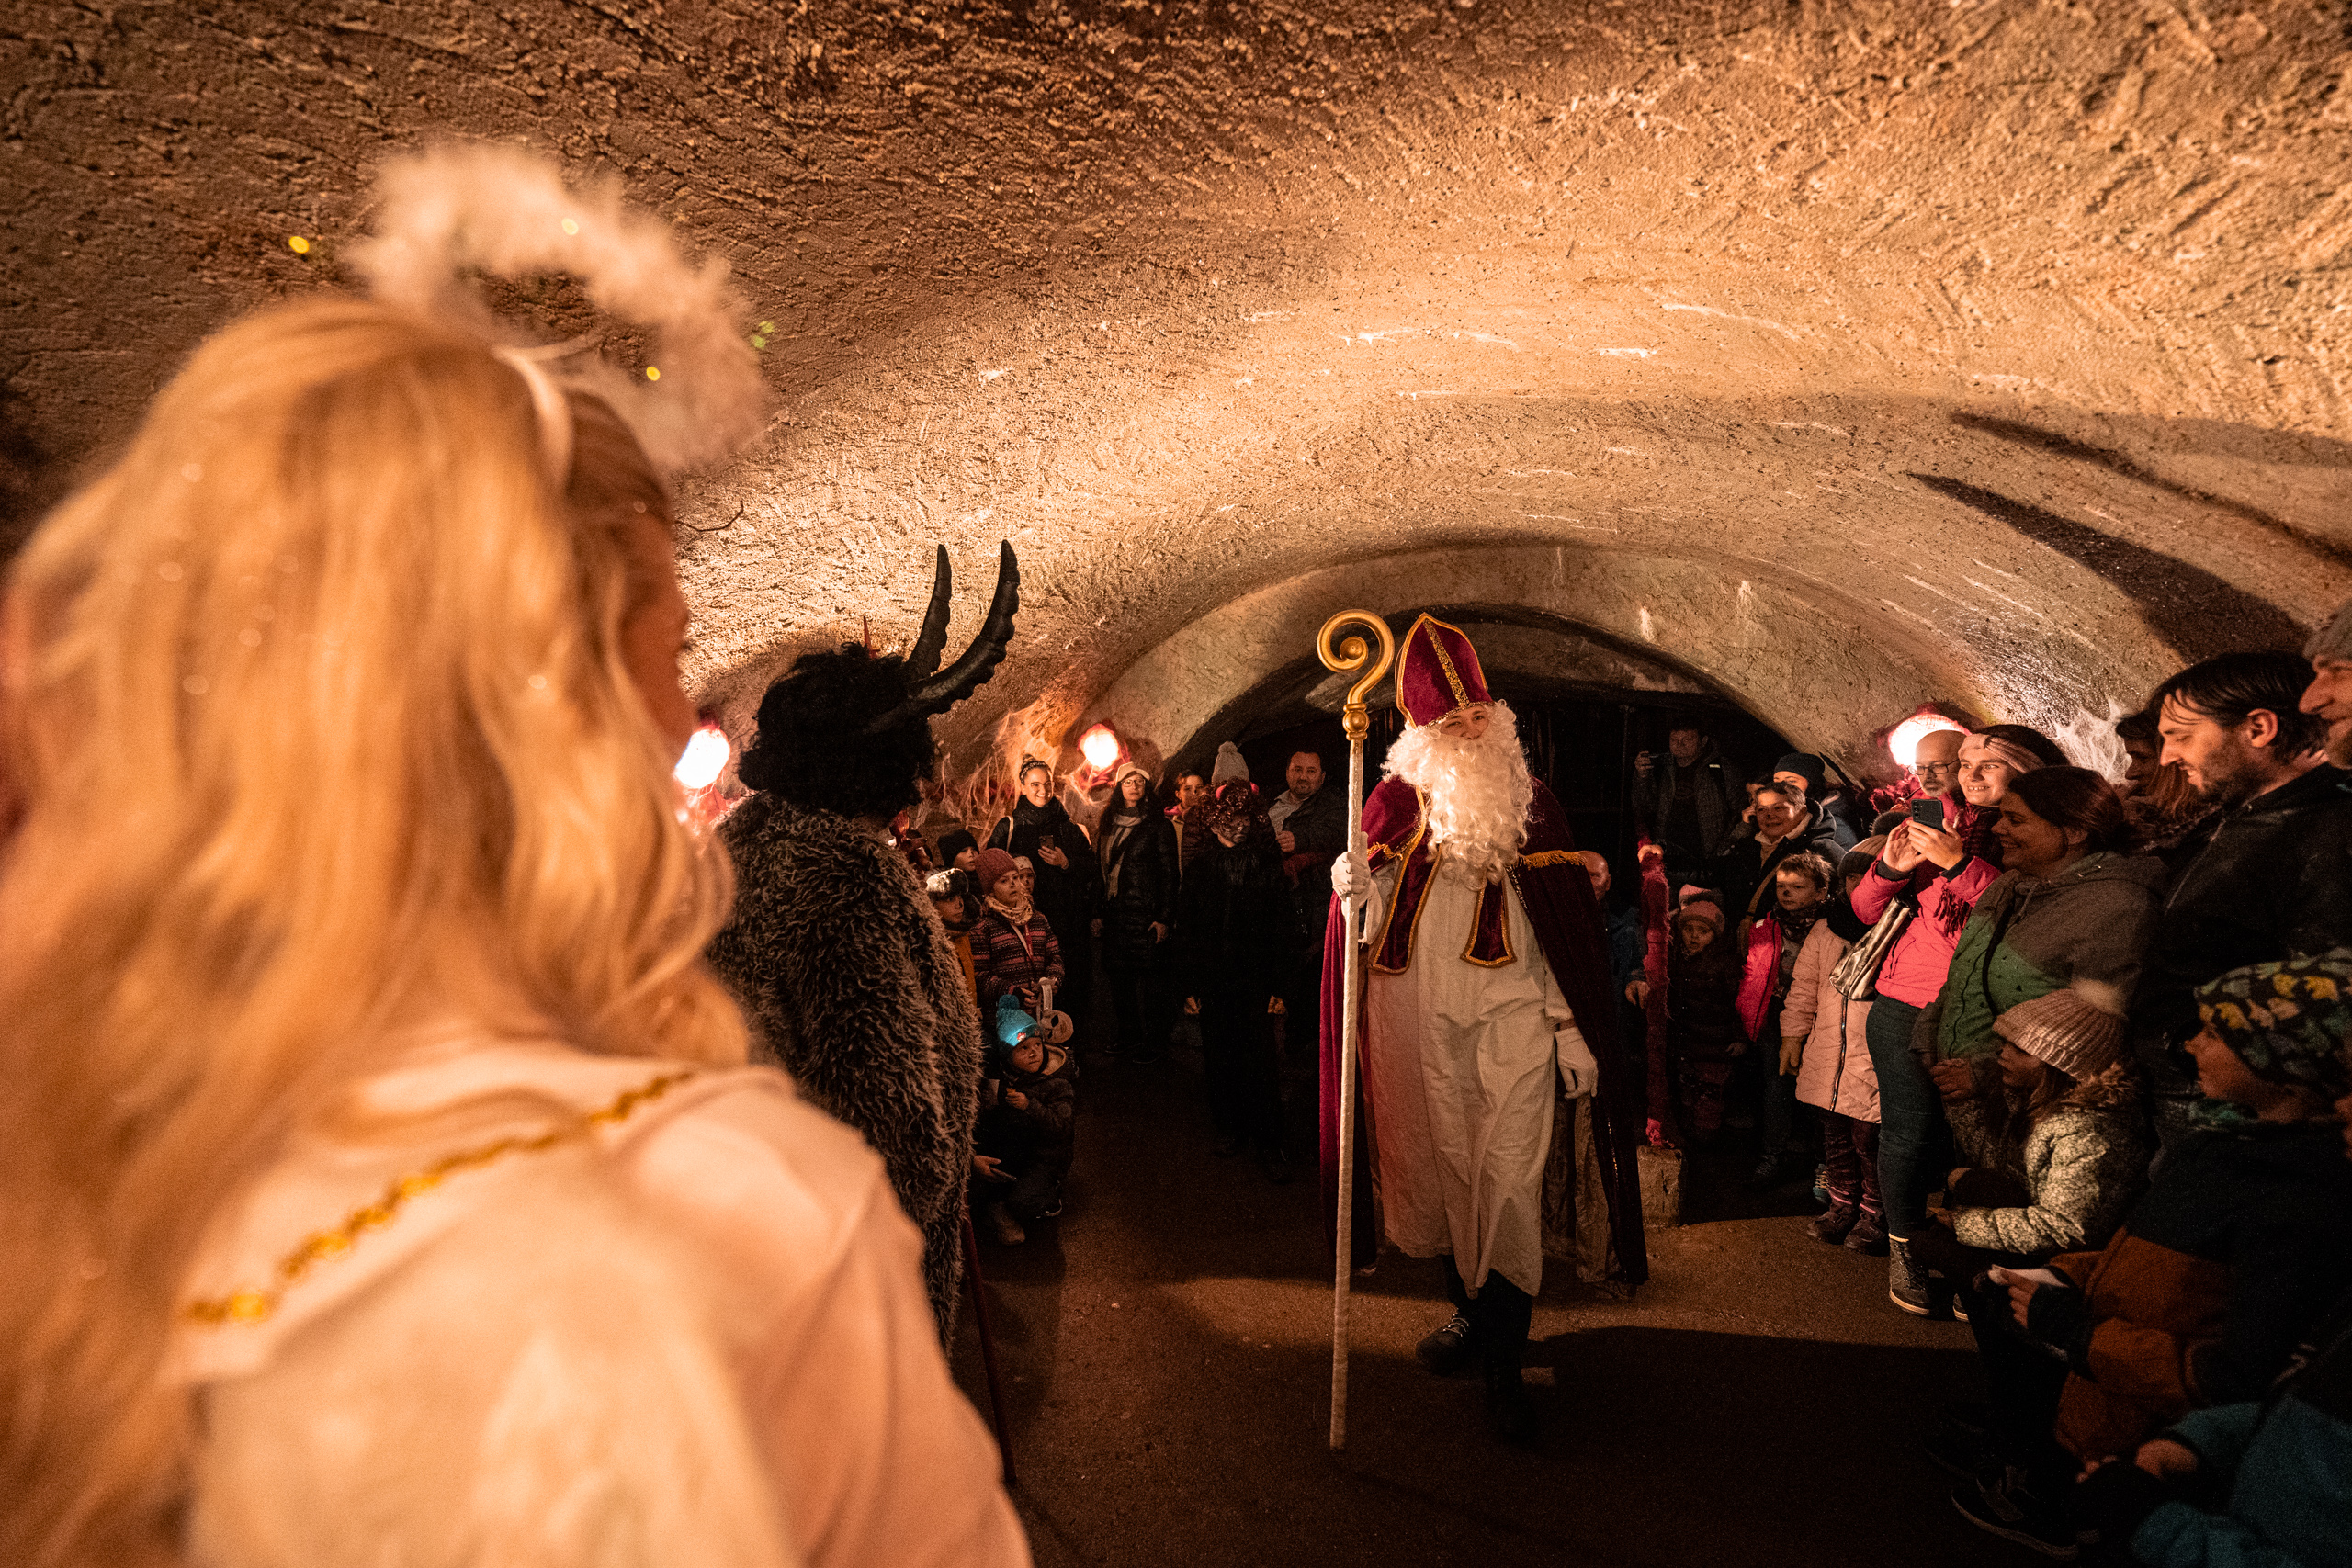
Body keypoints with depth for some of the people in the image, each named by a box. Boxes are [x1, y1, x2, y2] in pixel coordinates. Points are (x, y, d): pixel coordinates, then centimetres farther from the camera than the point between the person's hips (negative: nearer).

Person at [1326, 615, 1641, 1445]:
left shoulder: (1528, 801, 2)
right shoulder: (1395, 801, 2)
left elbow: (1566, 925, 3)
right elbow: (1370, 925, 5)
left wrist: (1574, 1028, 0)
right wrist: (1353, 898, -18)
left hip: (1513, 1018, -1)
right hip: (1420, 1024, 1)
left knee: (1509, 1182, -5)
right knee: (1442, 1171, 11)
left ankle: (1504, 1361, 5)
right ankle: (1469, 1310, 32)